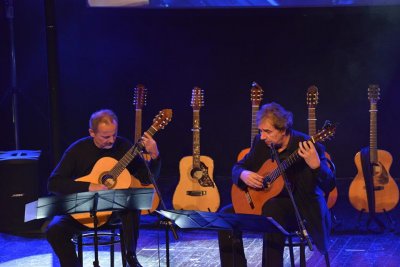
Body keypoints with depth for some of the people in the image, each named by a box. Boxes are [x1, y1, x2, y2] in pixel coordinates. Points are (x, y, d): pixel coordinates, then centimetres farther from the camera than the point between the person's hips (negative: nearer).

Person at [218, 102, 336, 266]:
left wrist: (316, 165, -43)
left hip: (301, 208, -6)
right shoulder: (261, 143, 0)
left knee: (272, 208, -37)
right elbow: (238, 167, 10)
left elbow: (329, 186, -22)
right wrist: (243, 174, -14)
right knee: (227, 216, -12)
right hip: (265, 201, 6)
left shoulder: (308, 147, -17)